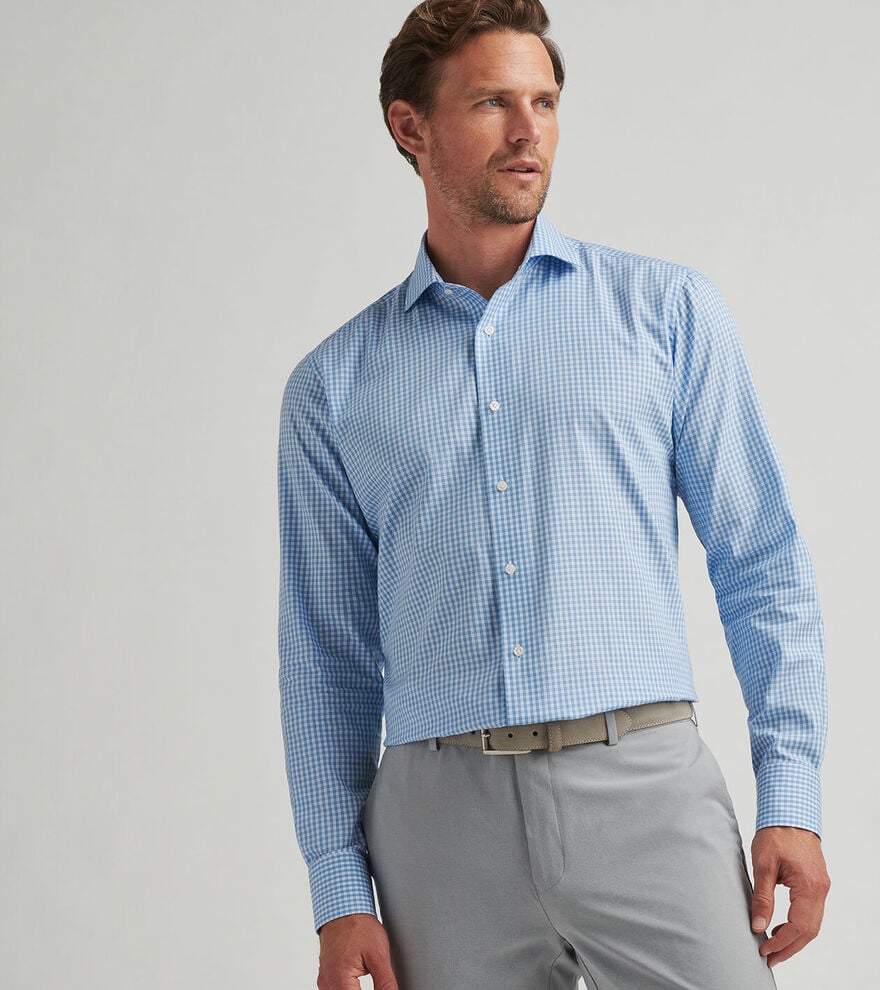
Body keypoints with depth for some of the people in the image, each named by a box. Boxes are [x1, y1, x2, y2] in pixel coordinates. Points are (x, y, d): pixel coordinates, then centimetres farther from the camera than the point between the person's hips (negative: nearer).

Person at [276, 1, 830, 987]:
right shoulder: (333, 384, 11)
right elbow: (326, 649, 11)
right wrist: (339, 893, 4)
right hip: (444, 819, 1)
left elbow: (763, 568, 6)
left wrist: (790, 796, -3)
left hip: (646, 791, -1)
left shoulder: (667, 309, 8)